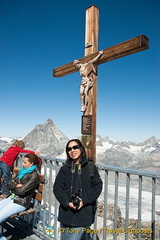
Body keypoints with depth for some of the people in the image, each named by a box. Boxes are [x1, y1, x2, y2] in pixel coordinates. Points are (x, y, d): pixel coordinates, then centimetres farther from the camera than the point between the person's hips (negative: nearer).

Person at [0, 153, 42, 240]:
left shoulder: (34, 176, -13)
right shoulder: (23, 171, 12)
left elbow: (21, 191, -20)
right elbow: (9, 184, 8)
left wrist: (13, 187, -2)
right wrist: (16, 185, -12)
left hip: (21, 203, -9)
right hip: (13, 198, 9)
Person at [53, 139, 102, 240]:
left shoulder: (90, 167, -1)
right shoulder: (65, 169, 4)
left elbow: (97, 186, -2)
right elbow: (57, 188, 2)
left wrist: (84, 200, -13)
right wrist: (67, 202, -12)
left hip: (83, 214, -3)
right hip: (66, 212, 3)